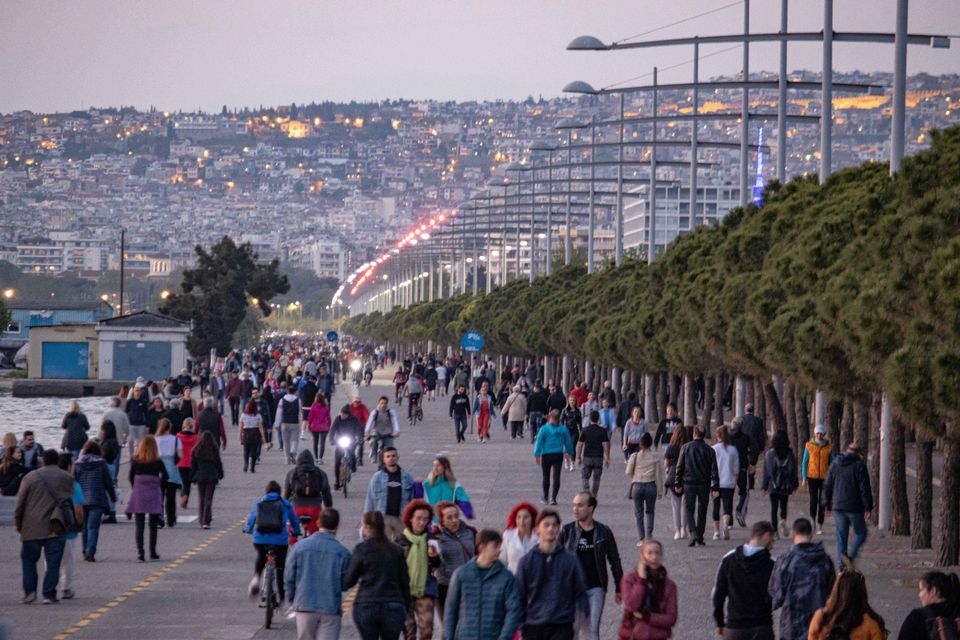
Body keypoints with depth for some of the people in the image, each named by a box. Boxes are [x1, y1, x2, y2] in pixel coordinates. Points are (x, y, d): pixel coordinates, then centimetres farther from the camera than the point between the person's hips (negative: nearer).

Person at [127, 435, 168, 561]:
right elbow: (165, 476, -10)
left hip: (138, 494, 1)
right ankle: (153, 552, 12)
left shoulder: (135, 461, -1)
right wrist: (159, 484, 7)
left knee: (139, 526, 2)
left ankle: (140, 552, -6)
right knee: (153, 526, 10)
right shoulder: (157, 462, -4)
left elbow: (130, 477, 0)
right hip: (154, 494, 0)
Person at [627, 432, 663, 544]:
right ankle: (649, 534, 8)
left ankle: (641, 539, 3)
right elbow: (659, 475, 0)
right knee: (650, 511, 19)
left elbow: (628, 472, -1)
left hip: (637, 486, 0)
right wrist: (660, 492, 6)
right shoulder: (655, 457, -3)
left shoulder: (634, 456, -4)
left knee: (639, 513, 7)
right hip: (651, 486, 0)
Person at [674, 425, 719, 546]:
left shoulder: (686, 447, -3)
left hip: (689, 483, -1)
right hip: (704, 484, 2)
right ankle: (700, 538, 16)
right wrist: (715, 488, -1)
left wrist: (678, 484, 7)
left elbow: (680, 467, -1)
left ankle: (693, 533, -19)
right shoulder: (709, 450, 0)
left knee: (689, 509, 2)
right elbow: (714, 470, -3)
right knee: (702, 510, 13)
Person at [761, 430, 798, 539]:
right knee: (784, 506, 15)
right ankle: (783, 520, -13)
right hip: (786, 486, 1)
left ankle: (774, 529, 0)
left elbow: (766, 471, -2)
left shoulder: (769, 454, -5)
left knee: (774, 507, 5)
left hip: (773, 485, -1)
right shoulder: (790, 454, -2)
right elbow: (794, 470, 3)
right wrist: (794, 484, 12)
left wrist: (765, 486, 4)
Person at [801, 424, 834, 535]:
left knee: (822, 502, -2)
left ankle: (820, 525, 5)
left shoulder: (829, 447, 2)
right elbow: (804, 462, 4)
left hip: (824, 477, 0)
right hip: (812, 477, 0)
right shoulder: (809, 446, 0)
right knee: (813, 499, -5)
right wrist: (804, 478, -1)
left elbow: (831, 463, 7)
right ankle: (812, 519, 21)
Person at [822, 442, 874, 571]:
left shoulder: (835, 464, 9)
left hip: (838, 507, 4)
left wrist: (827, 504, 19)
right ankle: (851, 556, -13)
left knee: (841, 536, 9)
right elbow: (865, 488, -10)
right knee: (861, 533, 9)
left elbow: (827, 486, 12)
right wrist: (868, 507, -7)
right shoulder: (859, 464, -6)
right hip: (854, 507, -4)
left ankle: (841, 564, 5)